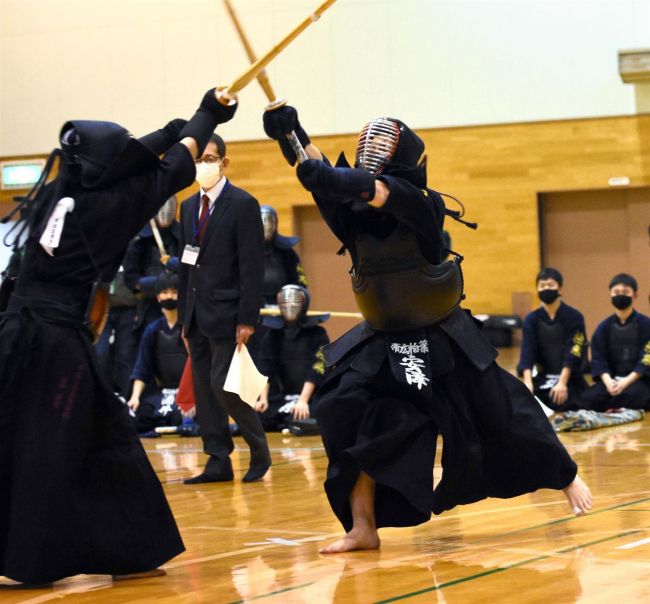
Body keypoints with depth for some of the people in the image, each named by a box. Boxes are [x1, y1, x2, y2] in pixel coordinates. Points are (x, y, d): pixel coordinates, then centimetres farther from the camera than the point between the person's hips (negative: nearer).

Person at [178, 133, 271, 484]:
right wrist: (184, 316, 13)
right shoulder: (189, 207, 14)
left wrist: (247, 319, -16)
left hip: (226, 315, -7)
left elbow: (253, 266, -11)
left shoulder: (243, 205, -7)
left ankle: (259, 451, 7)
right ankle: (218, 463, 11)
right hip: (197, 317, 7)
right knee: (203, 389, 5)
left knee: (222, 384, -11)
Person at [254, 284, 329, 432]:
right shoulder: (274, 333, 7)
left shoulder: (317, 334, -4)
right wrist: (263, 399, -15)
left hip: (311, 396, -4)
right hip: (281, 397, 4)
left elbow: (316, 370, -13)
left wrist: (303, 401, -24)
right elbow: (265, 368, 0)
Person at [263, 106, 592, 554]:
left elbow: (379, 193, -41)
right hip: (382, 344, 4)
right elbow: (319, 169, -26)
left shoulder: (425, 207, -20)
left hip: (445, 343, -4)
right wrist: (289, 131, -45)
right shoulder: (354, 212, -9)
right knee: (350, 421, -14)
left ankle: (569, 479, 31)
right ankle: (362, 529, -4)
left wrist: (333, 179, -60)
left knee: (503, 418, 7)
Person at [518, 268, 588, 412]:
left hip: (568, 377, -3)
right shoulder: (531, 319, 0)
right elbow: (527, 351, -10)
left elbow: (573, 353, -16)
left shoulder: (574, 317, -9)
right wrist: (528, 382, -26)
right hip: (543, 377, 3)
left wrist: (562, 383, -28)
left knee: (559, 403, -30)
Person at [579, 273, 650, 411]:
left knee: (633, 394, -38)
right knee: (588, 398, -26)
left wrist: (626, 382, -22)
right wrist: (608, 381, -20)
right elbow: (598, 359, 1)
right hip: (610, 378, 3)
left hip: (638, 379, -3)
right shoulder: (604, 327, 7)